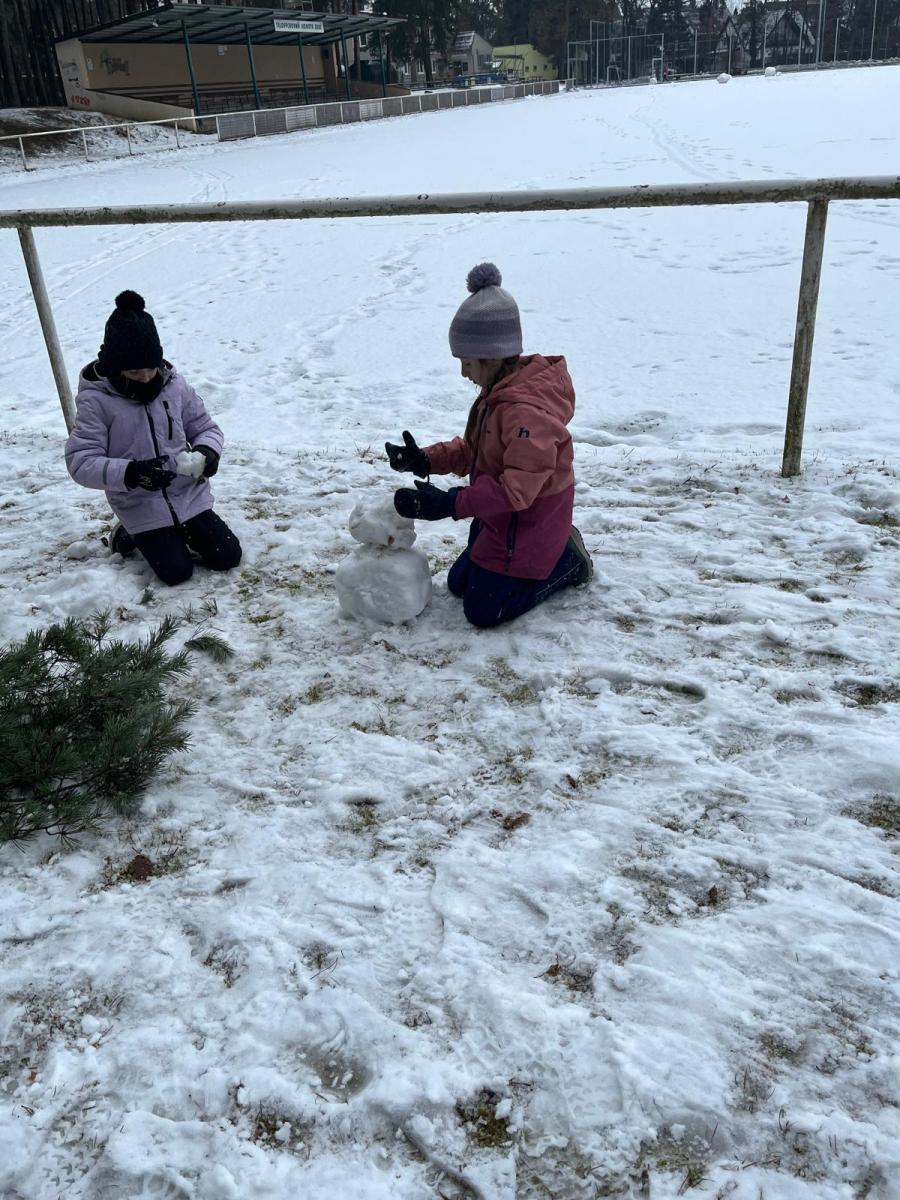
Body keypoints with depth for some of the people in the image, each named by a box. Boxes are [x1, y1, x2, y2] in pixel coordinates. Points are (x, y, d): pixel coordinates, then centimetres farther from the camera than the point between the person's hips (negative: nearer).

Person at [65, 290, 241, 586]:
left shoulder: (175, 383, -6)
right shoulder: (96, 399, -15)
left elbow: (205, 428, 6)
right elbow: (80, 462, -17)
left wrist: (207, 452, -18)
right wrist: (131, 473, -32)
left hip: (189, 494, 4)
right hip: (141, 507, -3)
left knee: (227, 557, 2)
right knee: (177, 571, -9)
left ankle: (180, 531, 28)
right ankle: (131, 536, 18)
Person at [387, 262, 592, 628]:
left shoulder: (527, 411, -32)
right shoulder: (499, 393, 1)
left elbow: (516, 490, -36)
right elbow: (471, 450, 10)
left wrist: (449, 504, -37)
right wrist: (426, 460, -6)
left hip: (527, 527, -10)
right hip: (500, 520, 10)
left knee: (483, 610, -1)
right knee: (459, 583, 22)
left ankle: (568, 561, 11)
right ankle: (555, 549, 23)